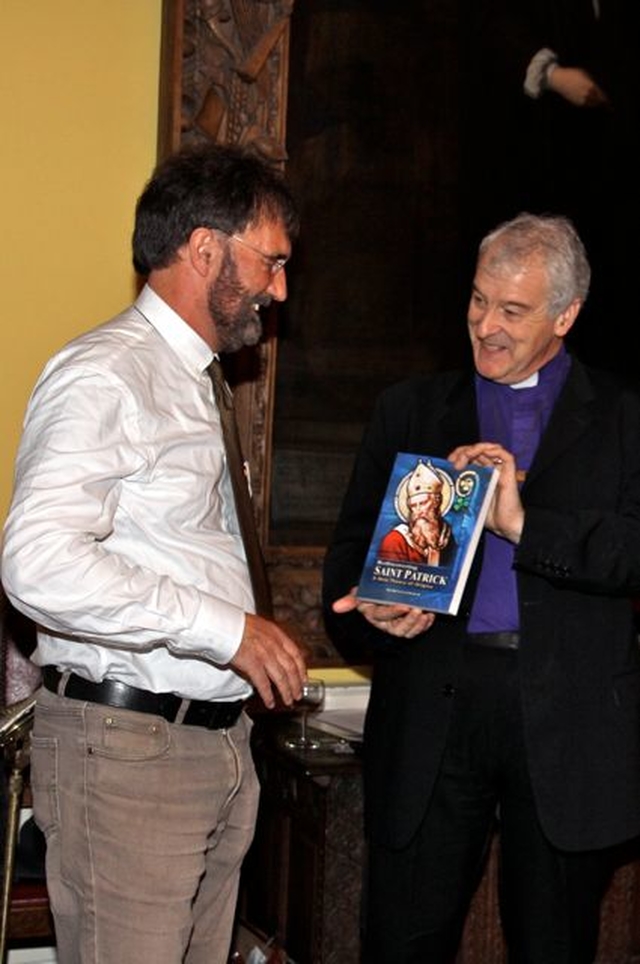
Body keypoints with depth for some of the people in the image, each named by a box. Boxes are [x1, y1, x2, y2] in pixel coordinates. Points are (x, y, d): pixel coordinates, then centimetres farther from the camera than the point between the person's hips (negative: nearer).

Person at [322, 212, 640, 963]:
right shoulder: (411, 409, 14)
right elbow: (352, 549, 9)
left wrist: (525, 524, -18)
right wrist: (371, 613, -12)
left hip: (568, 721, -1)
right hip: (431, 711, 1)